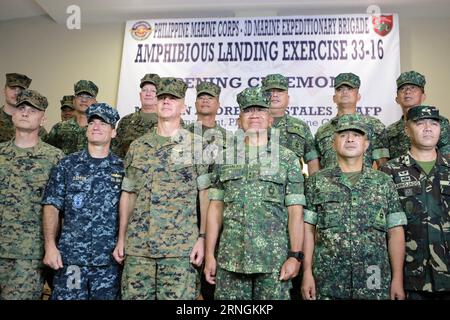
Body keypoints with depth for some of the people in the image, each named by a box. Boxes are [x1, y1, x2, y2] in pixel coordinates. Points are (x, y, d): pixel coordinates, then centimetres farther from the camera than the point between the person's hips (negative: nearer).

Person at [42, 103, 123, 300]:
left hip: (109, 260, 1)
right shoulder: (67, 165, 4)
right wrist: (50, 246, -6)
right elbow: (52, 206, 2)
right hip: (70, 257, 0)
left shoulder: (122, 169, 4)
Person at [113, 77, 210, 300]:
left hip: (181, 246, -3)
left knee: (177, 296, 3)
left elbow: (206, 195, -2)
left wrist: (203, 237, -8)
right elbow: (128, 194, 13)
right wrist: (121, 238, 10)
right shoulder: (137, 146, 10)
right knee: (133, 295, 9)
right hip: (137, 245, 3)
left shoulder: (197, 145, 1)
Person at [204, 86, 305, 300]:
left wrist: (295, 256, -7)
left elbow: (295, 211, -1)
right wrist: (209, 254, 2)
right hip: (230, 258, 2)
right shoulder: (225, 157, 8)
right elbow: (215, 208, 7)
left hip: (274, 258, -1)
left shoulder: (288, 159, 3)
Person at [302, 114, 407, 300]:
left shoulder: (384, 182, 6)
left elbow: (395, 232, 4)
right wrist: (307, 272, -5)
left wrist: (398, 278, -2)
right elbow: (308, 229, 1)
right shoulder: (317, 182, 4)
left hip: (374, 282, 1)